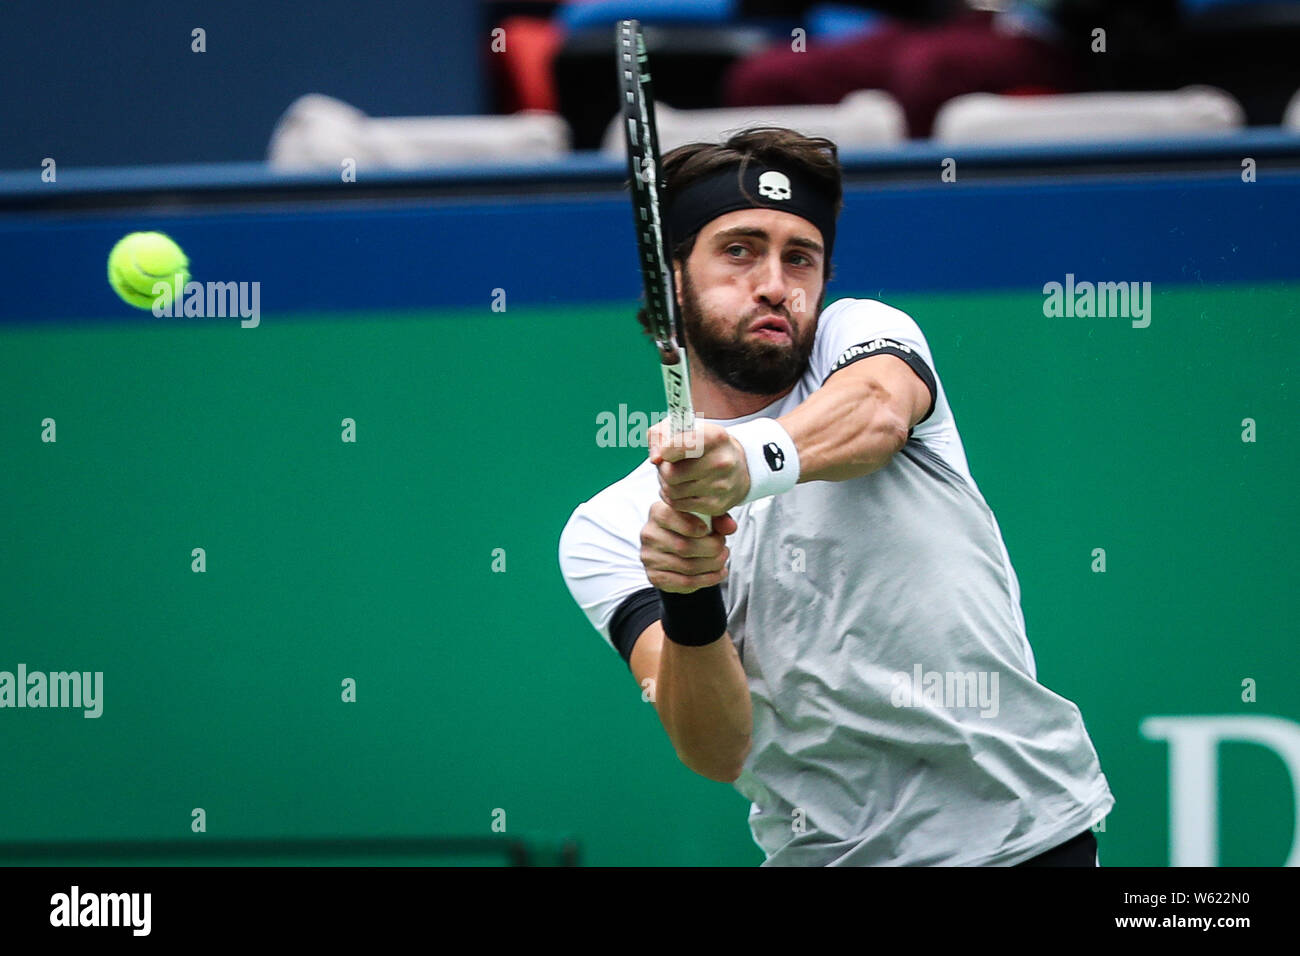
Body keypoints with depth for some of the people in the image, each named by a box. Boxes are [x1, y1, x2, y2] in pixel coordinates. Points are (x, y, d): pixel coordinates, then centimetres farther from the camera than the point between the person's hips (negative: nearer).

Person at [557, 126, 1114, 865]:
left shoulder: (864, 334, 3)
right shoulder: (607, 532, 2)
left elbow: (877, 411, -21)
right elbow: (718, 754, -11)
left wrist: (755, 461, -40)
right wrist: (689, 610, -29)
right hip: (826, 851, 1)